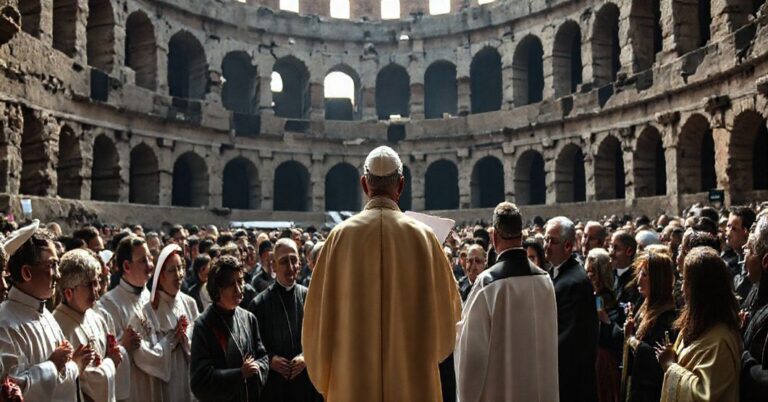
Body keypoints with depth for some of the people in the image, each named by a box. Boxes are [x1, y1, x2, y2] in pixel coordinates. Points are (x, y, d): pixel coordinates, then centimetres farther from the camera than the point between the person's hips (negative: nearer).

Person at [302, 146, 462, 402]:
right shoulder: (423, 236, -6)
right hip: (413, 379, 0)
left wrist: (324, 380, 12)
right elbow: (449, 305, 4)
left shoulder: (341, 235, -5)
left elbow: (319, 309, 0)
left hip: (351, 380, 1)